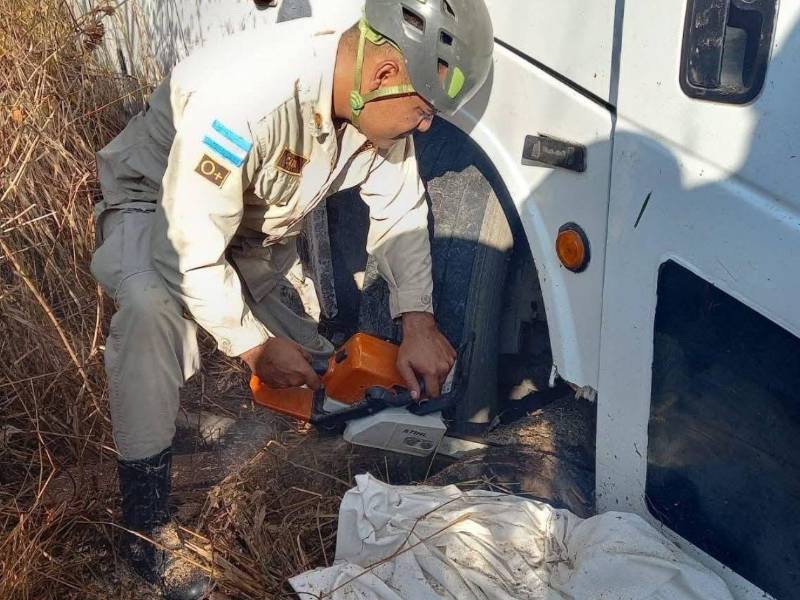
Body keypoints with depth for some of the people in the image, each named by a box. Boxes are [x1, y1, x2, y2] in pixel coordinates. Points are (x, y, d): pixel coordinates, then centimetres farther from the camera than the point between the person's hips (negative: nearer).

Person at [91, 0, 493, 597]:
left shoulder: (376, 94, -18)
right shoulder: (245, 98, -41)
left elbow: (400, 212, -4)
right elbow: (192, 253, -34)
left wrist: (418, 322, -14)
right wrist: (255, 346, -26)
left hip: (261, 228, 7)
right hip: (158, 209, -6)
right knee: (150, 307, -38)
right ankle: (147, 524, -25)